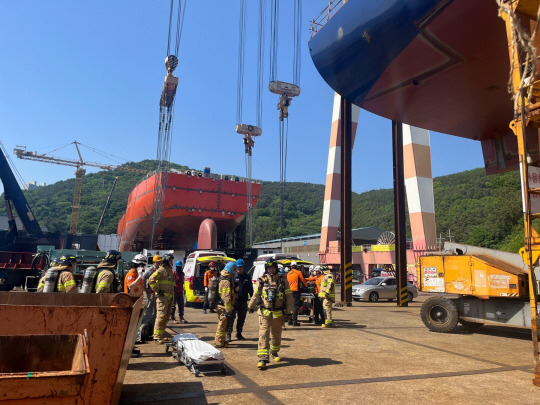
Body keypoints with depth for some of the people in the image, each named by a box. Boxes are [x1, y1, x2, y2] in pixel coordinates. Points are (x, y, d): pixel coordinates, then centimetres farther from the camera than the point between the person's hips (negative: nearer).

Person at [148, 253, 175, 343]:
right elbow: (151, 280, -18)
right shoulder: (161, 270, -9)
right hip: (162, 296, -9)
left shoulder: (170, 270, 19)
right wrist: (157, 290, -16)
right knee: (161, 315, -11)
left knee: (167, 316, 11)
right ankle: (157, 337, -7)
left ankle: (161, 334, 20)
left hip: (169, 297, 9)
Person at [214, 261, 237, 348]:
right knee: (222, 324, -1)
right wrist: (228, 310, -24)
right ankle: (219, 342, 6)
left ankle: (221, 340, 32)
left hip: (220, 305, 10)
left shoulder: (222, 279, 12)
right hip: (224, 306, -10)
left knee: (222, 323, 20)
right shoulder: (226, 282, -22)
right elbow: (227, 297, -25)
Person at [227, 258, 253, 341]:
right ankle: (228, 334, 5)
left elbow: (250, 290, 14)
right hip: (234, 302, -4)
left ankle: (239, 334, 26)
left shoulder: (247, 277, 9)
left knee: (241, 319, 12)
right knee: (231, 318, -2)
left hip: (243, 302, 4)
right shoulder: (233, 276, -2)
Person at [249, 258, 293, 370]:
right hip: (265, 313, -1)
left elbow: (289, 297, 2)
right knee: (263, 335, -9)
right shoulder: (261, 281, 0)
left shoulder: (283, 281, 0)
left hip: (278, 313, 1)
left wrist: (289, 312, -2)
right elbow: (255, 295, 13)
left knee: (276, 335, 16)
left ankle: (275, 352, 39)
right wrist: (251, 307, 23)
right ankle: (263, 359, -7)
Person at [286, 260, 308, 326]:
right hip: (296, 291, -6)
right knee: (296, 306, -4)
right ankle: (294, 321, -8)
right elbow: (303, 280, 4)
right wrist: (306, 286, 22)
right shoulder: (298, 272, -4)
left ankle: (290, 320, 14)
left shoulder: (288, 273, 12)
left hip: (289, 291, 6)